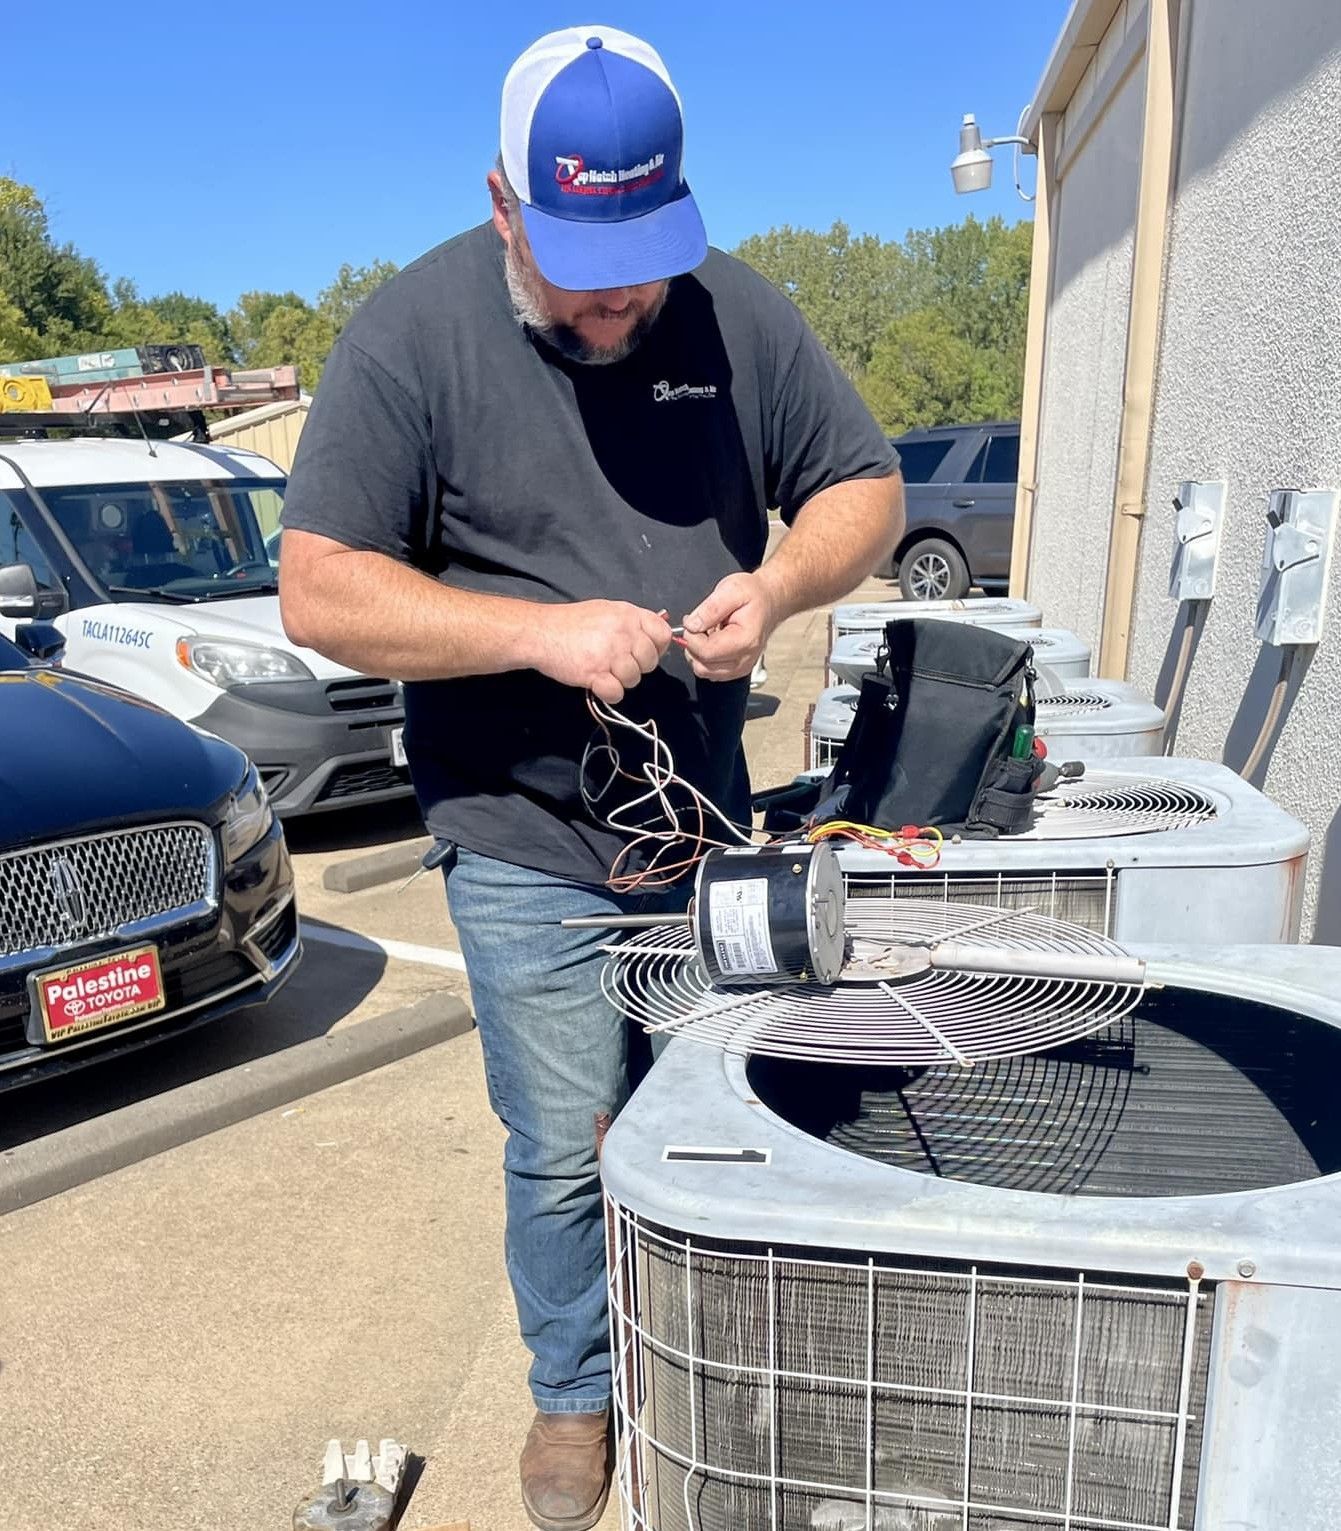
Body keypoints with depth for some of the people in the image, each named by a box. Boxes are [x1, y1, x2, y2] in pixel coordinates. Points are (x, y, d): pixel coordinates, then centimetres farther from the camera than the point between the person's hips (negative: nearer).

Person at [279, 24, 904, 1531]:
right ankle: (574, 1395, 40)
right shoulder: (412, 334, -10)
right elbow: (318, 590, -14)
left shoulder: (736, 310, -1)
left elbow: (864, 487, 6)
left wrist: (777, 585, -16)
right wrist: (541, 630, -25)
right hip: (527, 848, -3)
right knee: (564, 1153, 10)